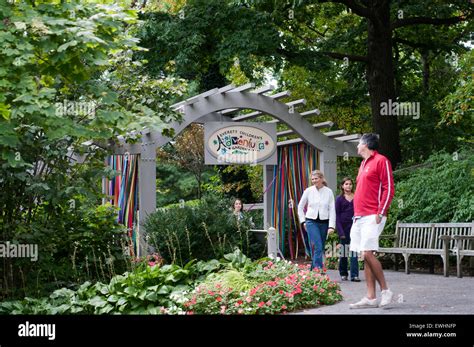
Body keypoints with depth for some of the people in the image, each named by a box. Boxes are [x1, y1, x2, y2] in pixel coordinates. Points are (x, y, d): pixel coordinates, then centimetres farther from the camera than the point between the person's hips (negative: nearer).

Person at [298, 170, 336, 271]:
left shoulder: (328, 192, 1)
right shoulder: (308, 191, 2)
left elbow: (332, 210, 1)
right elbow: (300, 207, 14)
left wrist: (331, 226, -7)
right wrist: (303, 221, 7)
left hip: (324, 222, 2)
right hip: (311, 222, -2)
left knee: (320, 248, 5)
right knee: (317, 247, -15)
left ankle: (313, 269, 17)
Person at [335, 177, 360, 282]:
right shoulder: (339, 199, 4)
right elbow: (337, 216, 2)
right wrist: (340, 232, -6)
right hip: (344, 227, 0)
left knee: (354, 251, -7)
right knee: (344, 251, 6)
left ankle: (354, 275, -9)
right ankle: (343, 273, 20)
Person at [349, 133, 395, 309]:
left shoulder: (381, 161, -5)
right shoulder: (363, 164, 21)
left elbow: (389, 189, -11)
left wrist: (380, 213, -16)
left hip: (372, 217, -8)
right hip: (360, 217, 8)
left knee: (368, 253, -16)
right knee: (366, 256, 4)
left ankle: (385, 291, -4)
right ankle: (370, 298, 3)